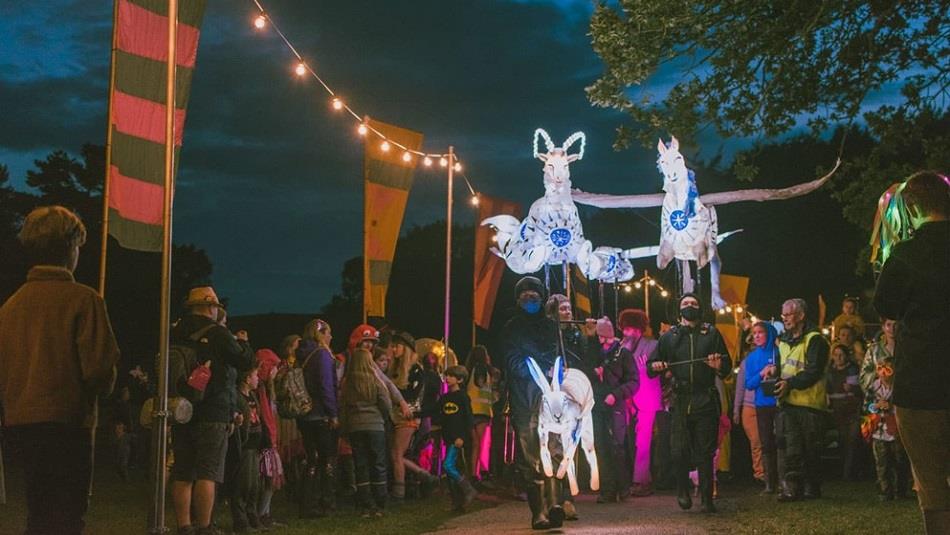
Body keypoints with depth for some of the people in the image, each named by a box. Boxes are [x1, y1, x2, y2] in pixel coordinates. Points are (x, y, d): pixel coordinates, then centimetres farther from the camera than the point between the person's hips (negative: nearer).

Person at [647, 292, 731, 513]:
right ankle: (683, 491, 16)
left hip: (706, 401, 0)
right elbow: (651, 366, 17)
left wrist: (719, 366, -9)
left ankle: (707, 499, 2)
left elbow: (727, 368, 13)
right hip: (680, 401, 1)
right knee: (680, 450, -4)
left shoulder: (711, 334, 13)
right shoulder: (670, 336, 14)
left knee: (705, 452, -2)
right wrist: (656, 366, -6)